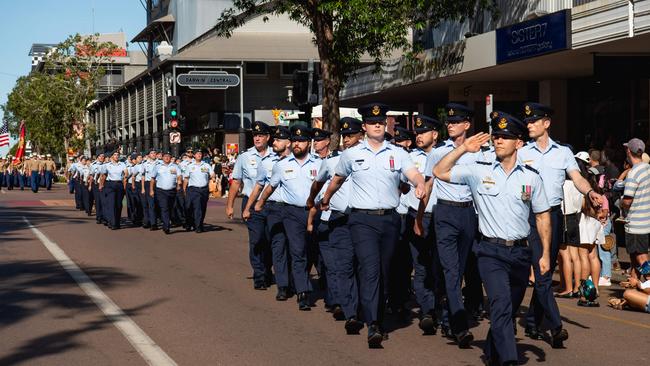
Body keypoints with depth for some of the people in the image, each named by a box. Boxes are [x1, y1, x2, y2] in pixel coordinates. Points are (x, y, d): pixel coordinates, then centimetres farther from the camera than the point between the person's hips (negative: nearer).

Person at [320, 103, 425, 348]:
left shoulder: (398, 153, 7)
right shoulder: (351, 155, 6)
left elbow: (414, 174, -9)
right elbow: (337, 179, 24)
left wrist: (420, 184, -31)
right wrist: (325, 199, 35)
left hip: (389, 218, 2)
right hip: (362, 219, -2)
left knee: (384, 272, 10)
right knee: (370, 269, -17)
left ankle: (378, 320, 24)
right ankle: (373, 327, -24)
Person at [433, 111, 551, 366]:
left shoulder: (531, 177, 6)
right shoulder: (479, 171, 1)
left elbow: (542, 216, 11)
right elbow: (440, 172, 1)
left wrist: (545, 254, 7)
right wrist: (463, 149, -4)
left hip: (520, 252, 3)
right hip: (491, 251, -3)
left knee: (508, 310, 15)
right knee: (501, 305, -21)